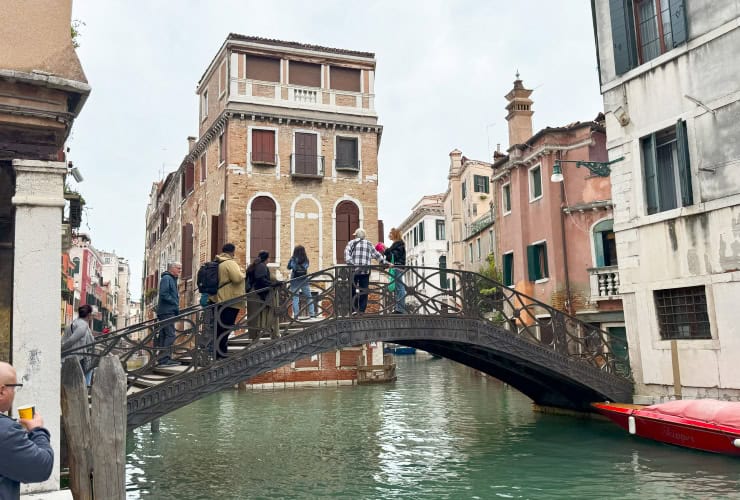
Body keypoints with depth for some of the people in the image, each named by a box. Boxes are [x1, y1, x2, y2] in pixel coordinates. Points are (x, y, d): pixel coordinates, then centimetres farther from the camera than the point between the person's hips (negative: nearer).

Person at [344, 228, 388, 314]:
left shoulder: (351, 243, 7)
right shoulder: (369, 244, 15)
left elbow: (347, 253, -8)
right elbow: (377, 255, 18)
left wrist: (350, 263, -14)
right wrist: (385, 262, 25)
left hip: (353, 271, -2)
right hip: (365, 271, 2)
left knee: (352, 290, 3)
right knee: (364, 291, 7)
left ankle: (354, 310, -2)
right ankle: (362, 310, 5)